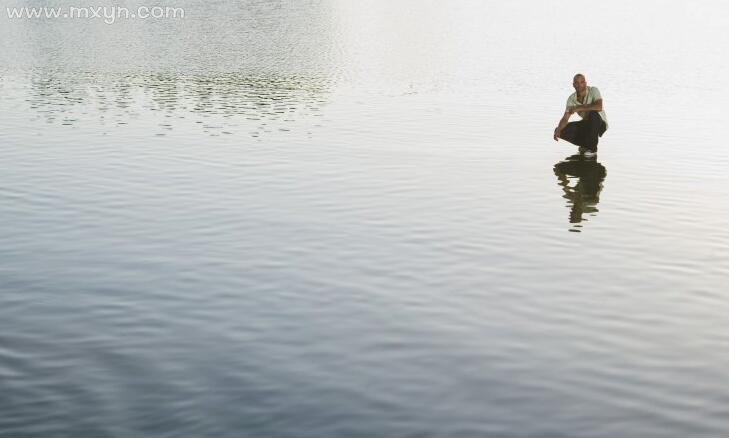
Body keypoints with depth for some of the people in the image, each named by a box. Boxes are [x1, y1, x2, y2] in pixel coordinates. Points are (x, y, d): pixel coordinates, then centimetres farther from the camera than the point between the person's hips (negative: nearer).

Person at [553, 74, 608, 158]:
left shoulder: (593, 90, -20)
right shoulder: (571, 99, -8)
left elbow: (599, 107, -38)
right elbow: (565, 118, -13)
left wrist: (579, 108, -35)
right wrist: (558, 130, -34)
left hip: (600, 123, -5)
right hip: (586, 124, 5)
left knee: (593, 114, -38)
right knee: (563, 130, -13)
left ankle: (592, 148, -22)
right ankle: (586, 144, 10)